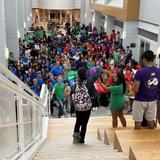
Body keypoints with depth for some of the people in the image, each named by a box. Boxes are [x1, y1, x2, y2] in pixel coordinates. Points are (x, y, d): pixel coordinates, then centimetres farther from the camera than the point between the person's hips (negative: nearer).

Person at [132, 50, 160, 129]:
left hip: (140, 100, -4)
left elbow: (136, 90, -18)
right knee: (151, 121, 17)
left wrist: (134, 84, 2)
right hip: (153, 100, 4)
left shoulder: (140, 72, -19)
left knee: (138, 121, 8)